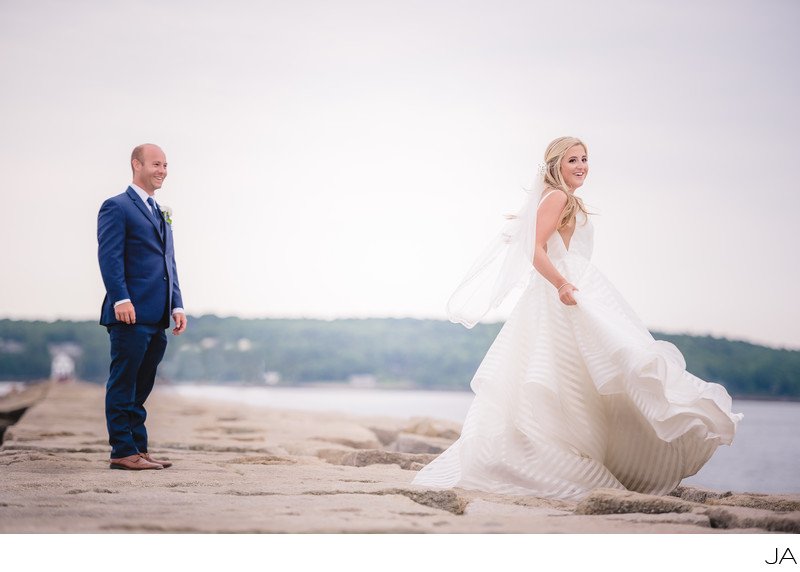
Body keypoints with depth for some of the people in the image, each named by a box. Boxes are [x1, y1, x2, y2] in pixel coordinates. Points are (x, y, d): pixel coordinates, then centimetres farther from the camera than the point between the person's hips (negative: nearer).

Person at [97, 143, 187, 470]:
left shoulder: (161, 214, 24)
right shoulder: (116, 207, -3)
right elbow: (109, 257, -12)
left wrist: (177, 305, 14)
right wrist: (120, 299, -21)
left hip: (157, 318, 8)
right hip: (131, 313, -8)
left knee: (141, 387, 11)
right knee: (123, 385, -4)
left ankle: (139, 450, 15)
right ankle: (123, 452, -2)